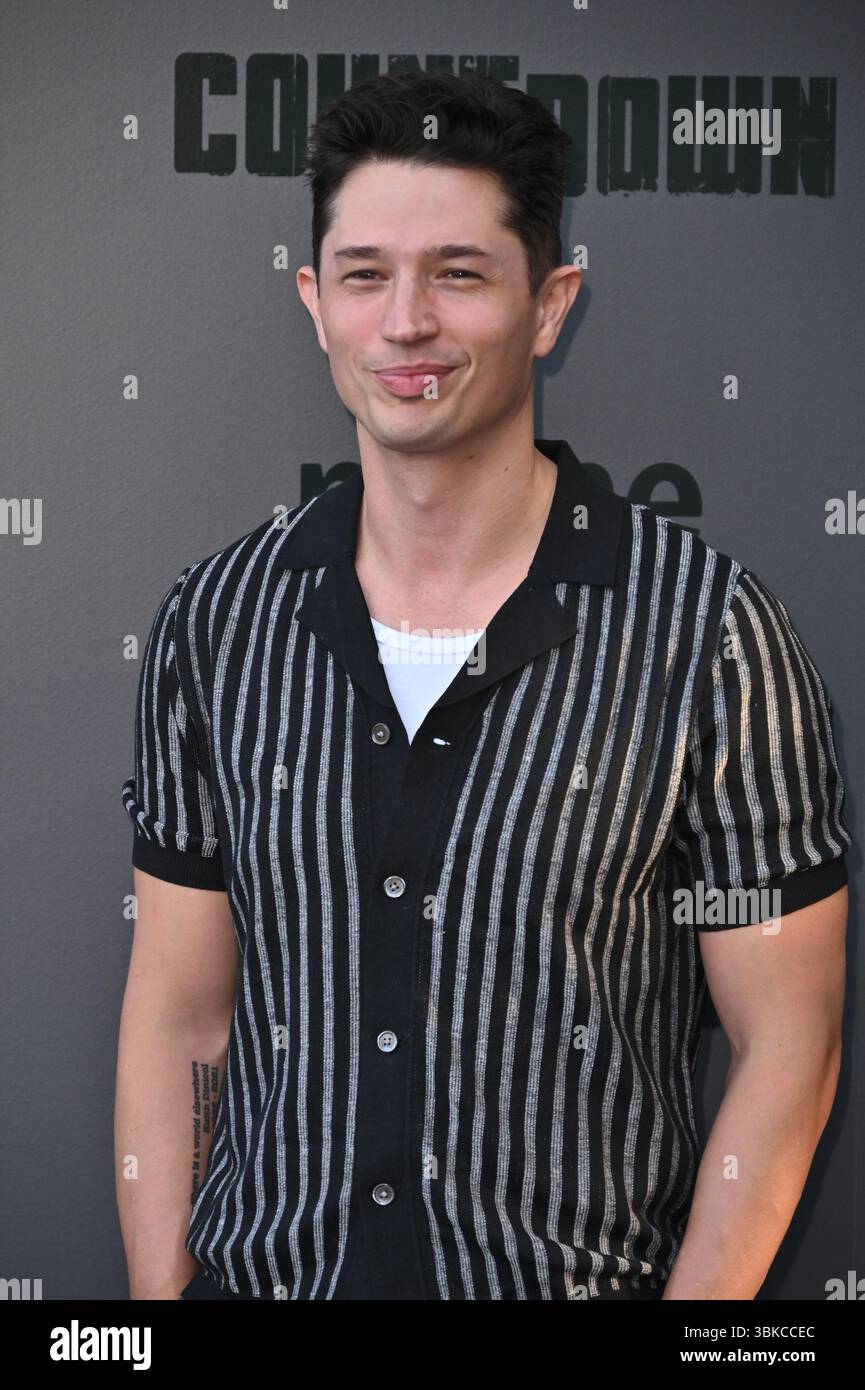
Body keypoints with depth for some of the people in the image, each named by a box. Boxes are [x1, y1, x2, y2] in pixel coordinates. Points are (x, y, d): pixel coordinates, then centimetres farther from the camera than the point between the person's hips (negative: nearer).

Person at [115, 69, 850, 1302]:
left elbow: (786, 1045, -9)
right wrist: (157, 1295, -3)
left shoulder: (707, 630, -13)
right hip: (260, 1271, 3)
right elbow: (175, 1020, 2)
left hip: (579, 1273, -2)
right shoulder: (217, 620, -3)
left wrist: (696, 1302, -15)